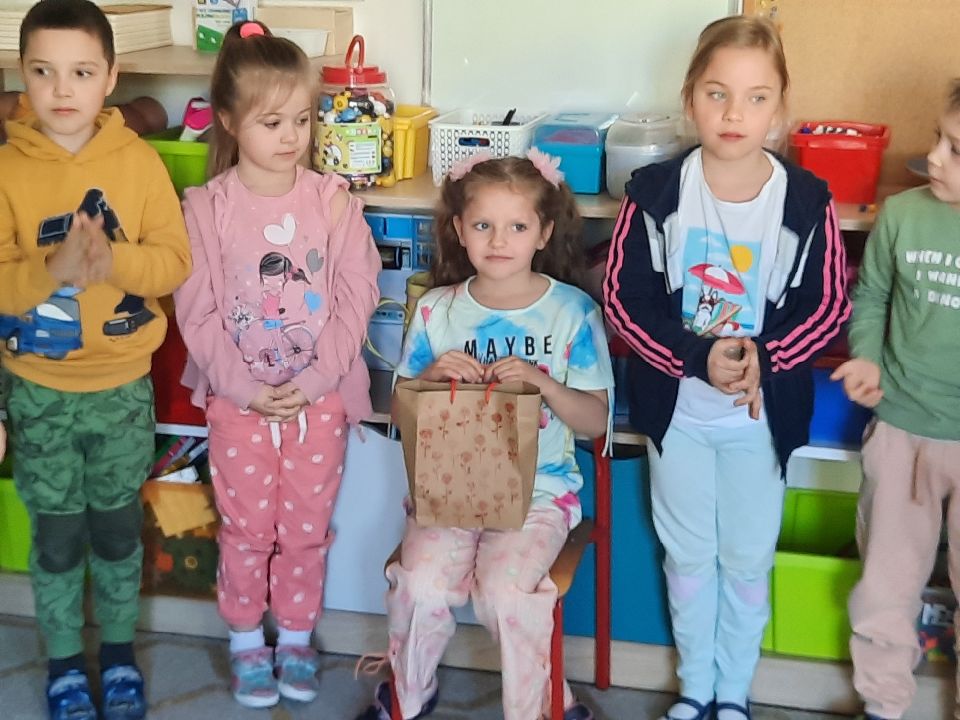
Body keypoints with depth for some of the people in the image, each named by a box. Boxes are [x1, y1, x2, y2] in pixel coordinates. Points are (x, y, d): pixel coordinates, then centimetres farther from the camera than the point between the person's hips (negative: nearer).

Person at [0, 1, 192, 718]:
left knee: (118, 526, 15)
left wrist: (113, 262, -27)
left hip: (124, 385, 1)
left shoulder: (139, 161, -8)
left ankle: (120, 652, 36)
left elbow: (175, 260, -9)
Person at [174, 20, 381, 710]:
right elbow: (197, 313, -7)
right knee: (247, 528, 10)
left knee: (307, 527, 11)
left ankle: (296, 639, 30)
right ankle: (247, 643, 28)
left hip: (321, 396, 1)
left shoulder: (333, 201, -6)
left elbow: (356, 299, -6)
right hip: (238, 398, 0)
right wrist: (247, 388, -14)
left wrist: (312, 382, -14)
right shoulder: (208, 208, -7)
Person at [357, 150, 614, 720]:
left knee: (505, 588, -27)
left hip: (540, 485, -2)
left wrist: (543, 382, -20)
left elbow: (595, 420, -2)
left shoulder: (572, 310, -2)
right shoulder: (437, 310, 5)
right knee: (422, 585, -21)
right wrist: (433, 375, -11)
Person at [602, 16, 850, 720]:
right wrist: (696, 358, -22)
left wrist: (762, 358, -23)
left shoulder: (807, 199, -11)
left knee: (748, 561, 13)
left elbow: (829, 305, -6)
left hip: (765, 414, 0)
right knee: (688, 555, 15)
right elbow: (623, 294, -10)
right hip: (676, 407, 1)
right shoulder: (655, 191, -11)